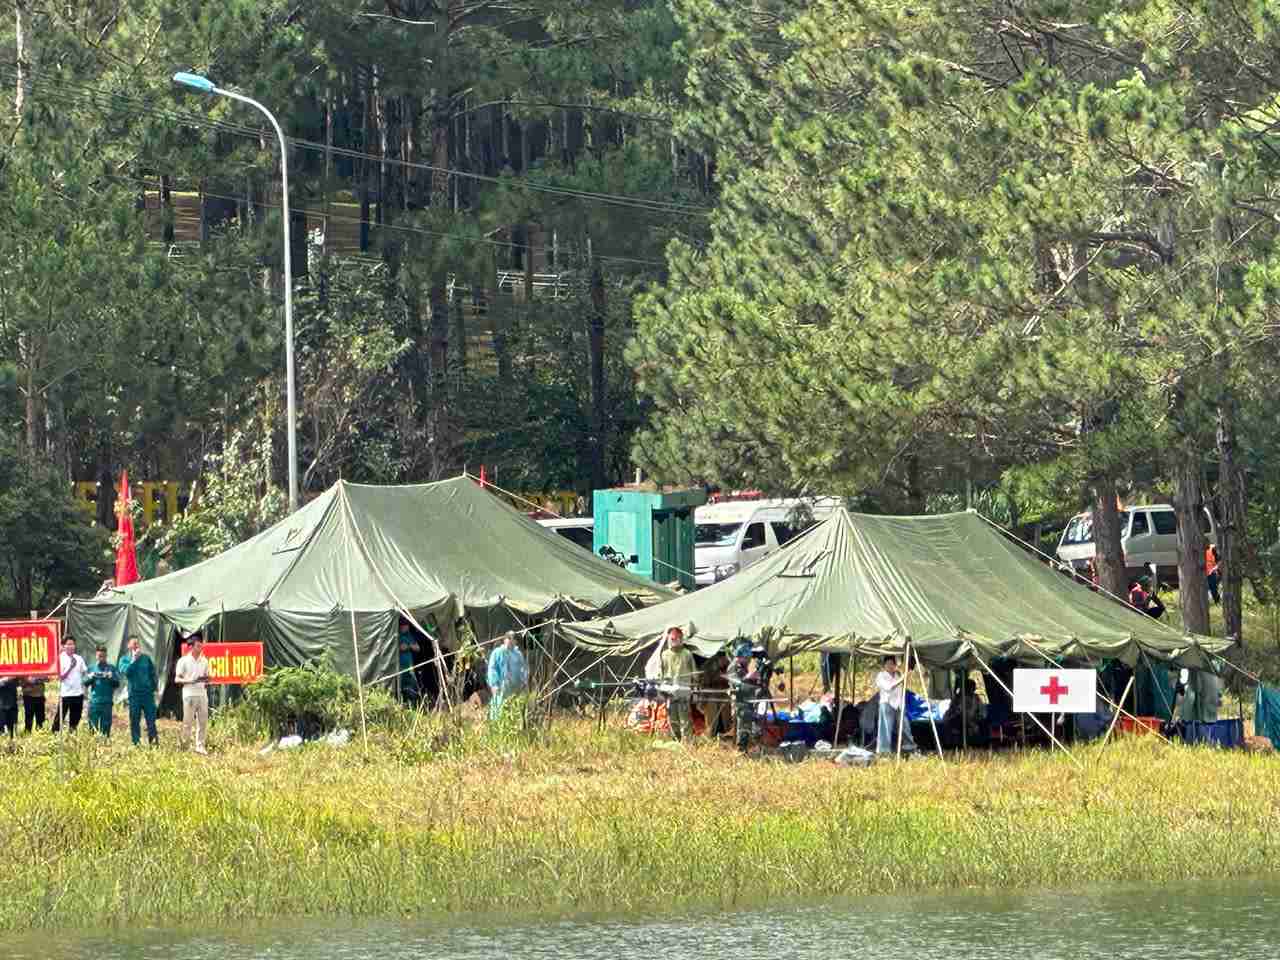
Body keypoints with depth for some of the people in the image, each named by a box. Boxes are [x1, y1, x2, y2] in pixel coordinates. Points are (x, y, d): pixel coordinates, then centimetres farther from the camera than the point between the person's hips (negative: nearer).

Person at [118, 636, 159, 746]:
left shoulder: (146, 658, 10)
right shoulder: (124, 659, 5)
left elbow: (153, 674, 13)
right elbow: (125, 671, -14)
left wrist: (154, 688, 5)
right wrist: (134, 659, -12)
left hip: (148, 693, 1)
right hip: (134, 694, -1)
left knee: (151, 720, -5)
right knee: (134, 720, 2)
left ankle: (153, 740, -5)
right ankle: (136, 743, 8)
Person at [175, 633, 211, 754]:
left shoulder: (204, 661, 12)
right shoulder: (183, 661, -3)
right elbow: (177, 679, -3)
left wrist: (206, 680, -3)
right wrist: (191, 681, -17)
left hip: (202, 694, 5)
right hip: (189, 695, -5)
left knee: (203, 722, 3)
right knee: (187, 722, -3)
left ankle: (200, 746, 9)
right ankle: (184, 747, 4)